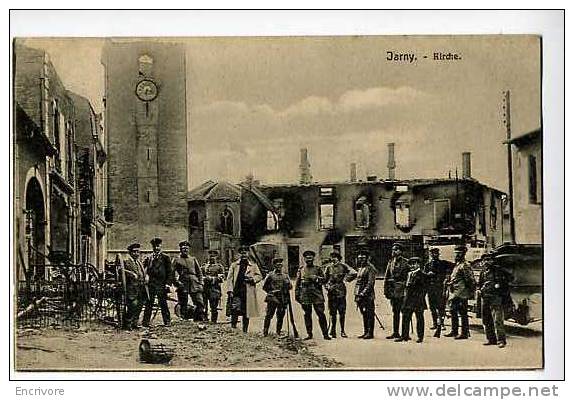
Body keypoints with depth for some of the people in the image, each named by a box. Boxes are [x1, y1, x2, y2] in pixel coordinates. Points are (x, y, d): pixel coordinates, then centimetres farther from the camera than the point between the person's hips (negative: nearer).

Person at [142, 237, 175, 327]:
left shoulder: (165, 257, 3)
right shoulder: (149, 258, 13)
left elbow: (170, 272, 0)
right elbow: (145, 270, 17)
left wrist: (168, 283, -8)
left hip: (162, 285, -3)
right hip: (151, 284, 3)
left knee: (163, 303, -1)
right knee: (149, 303, 3)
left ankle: (167, 321, 6)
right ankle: (145, 321, 7)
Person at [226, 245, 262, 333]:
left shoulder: (253, 266, 14)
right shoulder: (234, 265, 11)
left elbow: (259, 276, 14)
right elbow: (229, 278, 6)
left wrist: (252, 279, -7)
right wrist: (230, 290, -6)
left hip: (248, 293, 1)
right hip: (236, 292, -1)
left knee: (246, 313, 4)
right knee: (235, 309, -16)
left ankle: (245, 331, 13)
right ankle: (233, 327, -4)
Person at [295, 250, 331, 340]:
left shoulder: (318, 269, 8)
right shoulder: (301, 269, 10)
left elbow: (324, 279, 2)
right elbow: (297, 283, 12)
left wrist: (316, 278, -15)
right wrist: (297, 294, 7)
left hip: (317, 295, -1)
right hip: (305, 295, 1)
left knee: (321, 314, -4)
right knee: (307, 315, 5)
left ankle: (325, 334, -1)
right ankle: (309, 334, 12)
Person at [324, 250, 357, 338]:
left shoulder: (343, 266, 0)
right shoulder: (328, 267, 8)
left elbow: (354, 273, -5)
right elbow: (325, 279, 14)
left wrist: (346, 279, -4)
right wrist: (327, 286, -2)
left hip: (341, 292, -1)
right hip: (331, 292, 1)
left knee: (342, 312, 1)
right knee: (333, 313, 3)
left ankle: (342, 331, 8)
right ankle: (333, 331, 10)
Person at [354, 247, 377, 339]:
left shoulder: (370, 268, -9)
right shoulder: (360, 268, 19)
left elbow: (370, 283, -16)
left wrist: (363, 293, -20)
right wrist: (357, 294, 18)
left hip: (368, 295, -9)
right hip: (360, 295, 9)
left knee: (369, 314, -5)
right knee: (364, 314, 11)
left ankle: (370, 333, -4)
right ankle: (365, 332, 16)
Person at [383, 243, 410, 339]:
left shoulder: (405, 262, -5)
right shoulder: (390, 262, 14)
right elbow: (387, 276, 16)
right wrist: (386, 290, 10)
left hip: (401, 291, -7)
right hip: (393, 291, 7)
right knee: (395, 312, 13)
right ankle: (395, 333, 19)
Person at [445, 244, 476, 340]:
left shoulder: (465, 265, -12)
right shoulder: (456, 265, 18)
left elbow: (470, 280, -15)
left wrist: (471, 292, -16)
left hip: (461, 294, -10)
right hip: (454, 293, 10)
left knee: (463, 314, -6)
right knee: (453, 312, 15)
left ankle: (465, 333, -3)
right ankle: (454, 331, 24)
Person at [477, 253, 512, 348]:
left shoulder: (498, 270, -2)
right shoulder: (483, 272, 16)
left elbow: (509, 278, -4)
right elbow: (480, 284, 27)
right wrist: (479, 290, 8)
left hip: (496, 297, -7)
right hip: (485, 298, 7)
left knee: (497, 320, -14)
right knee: (486, 320, 10)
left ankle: (501, 340, -12)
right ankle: (491, 339, 20)